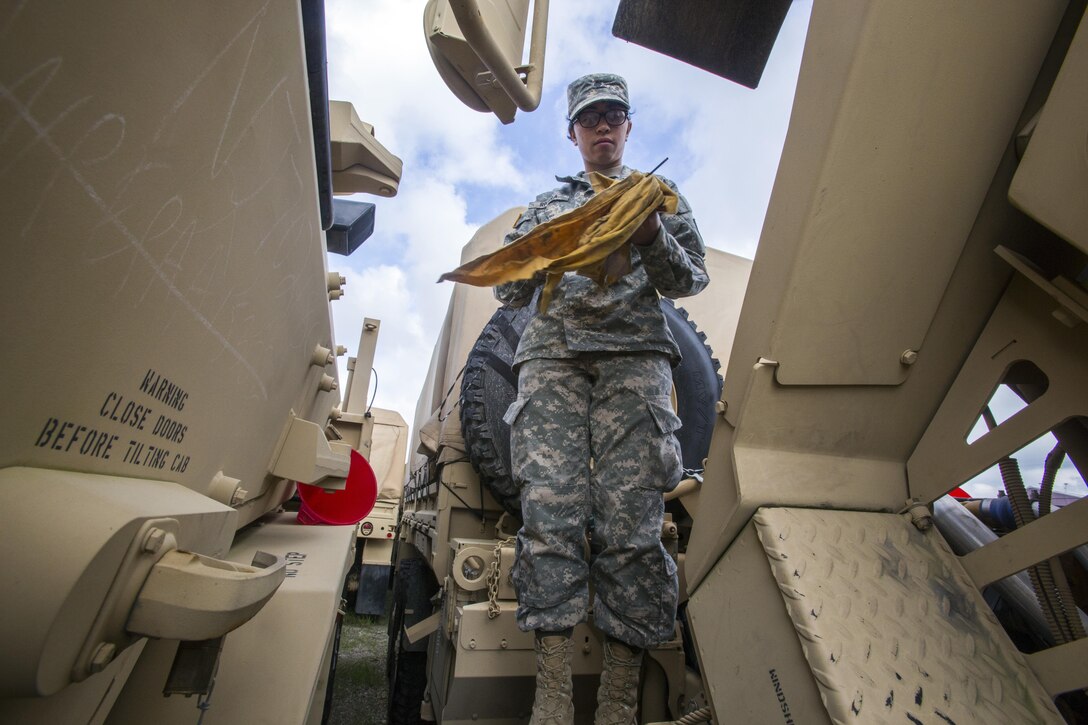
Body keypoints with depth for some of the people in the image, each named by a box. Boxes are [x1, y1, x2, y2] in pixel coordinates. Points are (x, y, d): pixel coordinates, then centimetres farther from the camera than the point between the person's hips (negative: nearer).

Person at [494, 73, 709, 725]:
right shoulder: (546, 205, 31)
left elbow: (691, 280, 17)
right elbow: (510, 291, 22)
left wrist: (650, 237, -3)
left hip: (634, 355, -1)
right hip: (552, 354, 2)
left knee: (630, 520, -11)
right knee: (551, 512, -13)